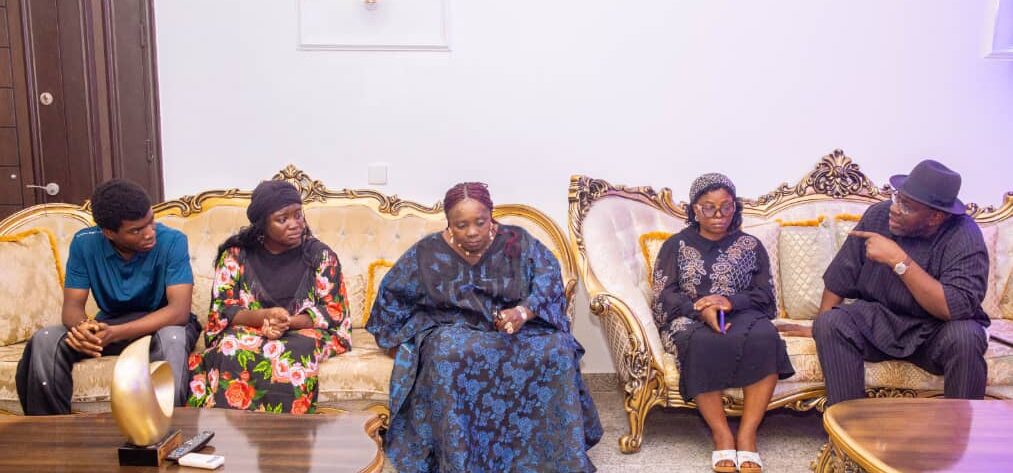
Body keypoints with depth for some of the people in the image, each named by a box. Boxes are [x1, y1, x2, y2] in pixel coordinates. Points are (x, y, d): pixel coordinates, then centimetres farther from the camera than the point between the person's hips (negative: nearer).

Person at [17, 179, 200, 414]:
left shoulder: (172, 241, -23)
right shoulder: (84, 243, -12)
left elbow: (179, 310, -30)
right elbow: (72, 305, -12)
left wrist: (115, 334, -42)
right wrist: (83, 327, -38)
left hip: (164, 322, -3)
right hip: (110, 322, 4)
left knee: (173, 339, -38)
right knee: (43, 342, -19)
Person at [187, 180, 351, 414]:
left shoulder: (320, 255, 2)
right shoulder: (236, 254, 3)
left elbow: (333, 312, -3)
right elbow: (221, 310, -1)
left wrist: (287, 322, -21)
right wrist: (264, 316, -22)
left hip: (304, 332, -1)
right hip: (247, 331, 1)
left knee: (289, 357, -36)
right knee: (235, 354, -35)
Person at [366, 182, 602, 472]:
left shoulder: (518, 242, -1)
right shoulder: (428, 252, 0)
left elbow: (548, 280, -11)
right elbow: (391, 294, 11)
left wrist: (523, 311, -29)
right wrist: (398, 338, 8)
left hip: (519, 326, 1)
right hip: (453, 329, 0)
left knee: (557, 351, -30)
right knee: (448, 356, -37)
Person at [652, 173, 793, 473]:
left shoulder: (750, 245, 16)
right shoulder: (676, 245, 12)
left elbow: (765, 295, 6)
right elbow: (665, 296, 1)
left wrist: (730, 301, -15)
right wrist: (701, 310, -19)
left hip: (741, 316, 2)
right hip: (690, 320, -1)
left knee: (764, 338, -34)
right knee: (705, 344, -38)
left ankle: (747, 434, -28)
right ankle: (721, 435, -26)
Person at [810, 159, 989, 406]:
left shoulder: (963, 235, -17)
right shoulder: (878, 215, -7)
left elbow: (957, 309, -31)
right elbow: (839, 279, 2)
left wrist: (898, 260, -32)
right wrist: (822, 327, -6)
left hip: (935, 332, -2)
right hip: (878, 322, 3)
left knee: (964, 337, -33)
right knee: (830, 323, -24)